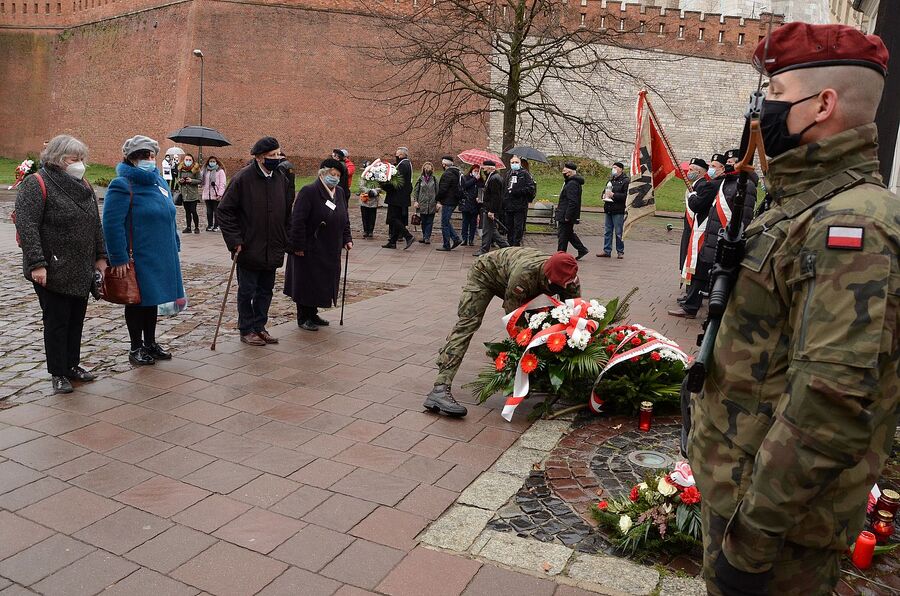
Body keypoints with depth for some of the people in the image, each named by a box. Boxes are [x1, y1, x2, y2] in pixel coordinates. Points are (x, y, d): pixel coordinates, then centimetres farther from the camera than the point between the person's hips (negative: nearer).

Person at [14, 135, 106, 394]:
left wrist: (100, 256, 12)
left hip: (81, 271, 7)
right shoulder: (37, 184, -10)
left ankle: (72, 365, 27)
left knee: (76, 319, 13)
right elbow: (26, 225, -18)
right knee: (56, 321, 1)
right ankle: (58, 374, 11)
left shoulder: (83, 186, 13)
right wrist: (37, 263, -24)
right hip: (53, 271, -7)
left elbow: (95, 224, 18)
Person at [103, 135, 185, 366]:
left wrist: (175, 247, 17)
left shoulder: (159, 181, 12)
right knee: (137, 301, 5)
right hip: (136, 258, -7)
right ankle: (136, 348, 18)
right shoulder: (122, 185, -13)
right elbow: (111, 223, -19)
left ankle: (150, 343, 30)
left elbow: (169, 217, 20)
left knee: (152, 298, 16)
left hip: (160, 256, 7)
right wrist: (119, 258, -22)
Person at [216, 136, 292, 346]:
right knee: (247, 291, 7)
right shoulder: (242, 178, -12)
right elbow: (223, 211, -9)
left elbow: (287, 213, 15)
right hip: (249, 250, -5)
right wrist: (235, 241, -13)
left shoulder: (281, 179, 5)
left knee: (265, 291, 14)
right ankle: (246, 330, 19)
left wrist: (285, 240, 10)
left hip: (273, 250, 5)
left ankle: (259, 327, 27)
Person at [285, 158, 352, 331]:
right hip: (308, 249, -7)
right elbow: (298, 221, -18)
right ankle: (303, 318, 14)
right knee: (306, 283, 3)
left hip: (330, 252, 7)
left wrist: (346, 239, 7)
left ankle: (313, 315, 28)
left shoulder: (339, 192, 9)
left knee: (321, 283, 14)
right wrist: (298, 245, -20)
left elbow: (344, 219, 17)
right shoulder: (308, 192, -15)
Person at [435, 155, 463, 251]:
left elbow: (443, 189, -20)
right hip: (455, 201, 10)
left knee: (445, 224, -2)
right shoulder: (457, 173, 14)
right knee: (447, 222, 19)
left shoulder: (447, 174, -16)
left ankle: (446, 245, 2)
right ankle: (456, 239, 13)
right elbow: (460, 188, 19)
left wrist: (438, 200, -6)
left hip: (448, 202, -9)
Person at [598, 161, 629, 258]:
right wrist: (604, 194, 7)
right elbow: (606, 190, 30)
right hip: (609, 210, 8)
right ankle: (607, 251, 16)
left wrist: (614, 195, -18)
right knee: (607, 232, 10)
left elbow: (626, 195, -17)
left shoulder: (626, 181, -8)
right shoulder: (611, 180, 17)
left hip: (618, 211, -8)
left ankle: (620, 252, 8)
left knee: (618, 233, -2)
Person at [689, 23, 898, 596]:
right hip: (739, 478, 9)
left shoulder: (850, 224, -24)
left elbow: (831, 402, -31)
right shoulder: (807, 205, 10)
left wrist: (752, 534, -26)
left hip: (783, 510, -9)